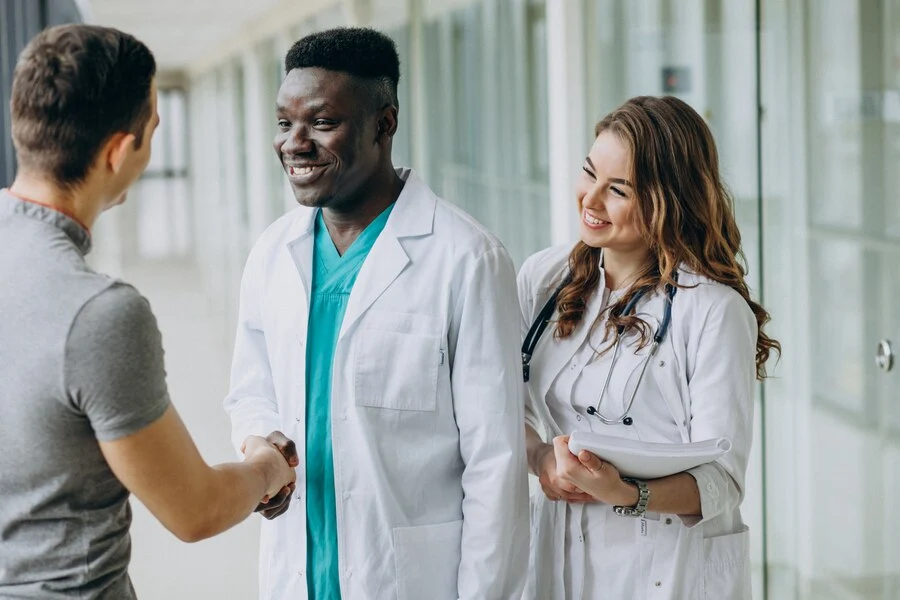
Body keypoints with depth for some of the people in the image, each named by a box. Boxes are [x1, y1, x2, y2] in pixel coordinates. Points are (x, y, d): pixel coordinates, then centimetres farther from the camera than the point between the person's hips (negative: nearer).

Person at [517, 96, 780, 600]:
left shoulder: (716, 311, -16)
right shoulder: (543, 277, 0)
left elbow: (721, 482, -17)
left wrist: (626, 493, -33)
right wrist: (540, 457, -13)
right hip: (558, 553, 5)